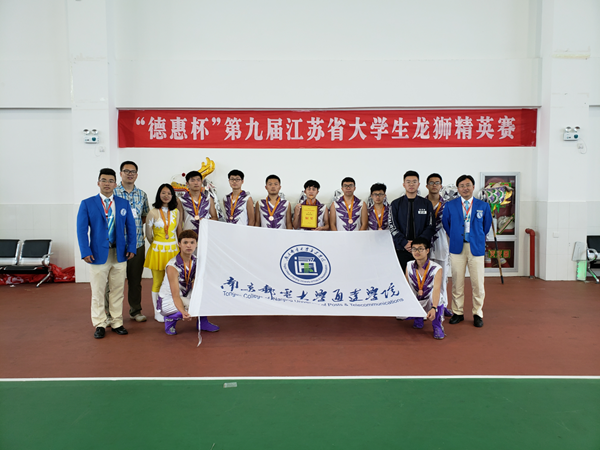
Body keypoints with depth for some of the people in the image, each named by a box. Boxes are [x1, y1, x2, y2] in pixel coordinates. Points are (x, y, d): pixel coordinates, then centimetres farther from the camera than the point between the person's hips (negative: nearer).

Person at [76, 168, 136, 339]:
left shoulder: (124, 204, 8)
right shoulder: (87, 204, 1)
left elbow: (131, 227, 8)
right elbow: (81, 229, -3)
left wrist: (131, 248, -2)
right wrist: (85, 252, -11)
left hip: (119, 254, 2)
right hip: (98, 254, -2)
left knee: (117, 290, 9)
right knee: (98, 292, 5)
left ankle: (117, 322, 20)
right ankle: (100, 324, 17)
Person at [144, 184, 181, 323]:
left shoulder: (176, 211, 6)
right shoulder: (153, 212, -5)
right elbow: (148, 235, 0)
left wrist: (178, 245, 8)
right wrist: (157, 245, 9)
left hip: (173, 249, 3)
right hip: (158, 250, -3)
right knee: (158, 282, 4)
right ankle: (157, 312, 15)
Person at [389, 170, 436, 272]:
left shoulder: (426, 204, 8)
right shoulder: (395, 204, 6)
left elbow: (431, 226, 3)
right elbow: (393, 227, 1)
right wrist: (404, 243, -11)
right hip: (401, 250, 0)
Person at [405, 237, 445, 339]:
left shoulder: (436, 268, -13)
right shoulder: (409, 265, 0)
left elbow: (436, 289, -26)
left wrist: (433, 308, -41)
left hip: (430, 302, -4)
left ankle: (437, 325, -11)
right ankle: (418, 317, 15)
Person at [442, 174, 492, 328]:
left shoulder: (483, 206, 5)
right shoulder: (450, 205, 4)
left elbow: (486, 226, 16)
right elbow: (446, 224, 15)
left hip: (476, 248, 0)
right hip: (457, 248, 0)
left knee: (477, 283, 2)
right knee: (457, 282, 4)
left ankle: (478, 314, 15)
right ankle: (458, 312, 16)